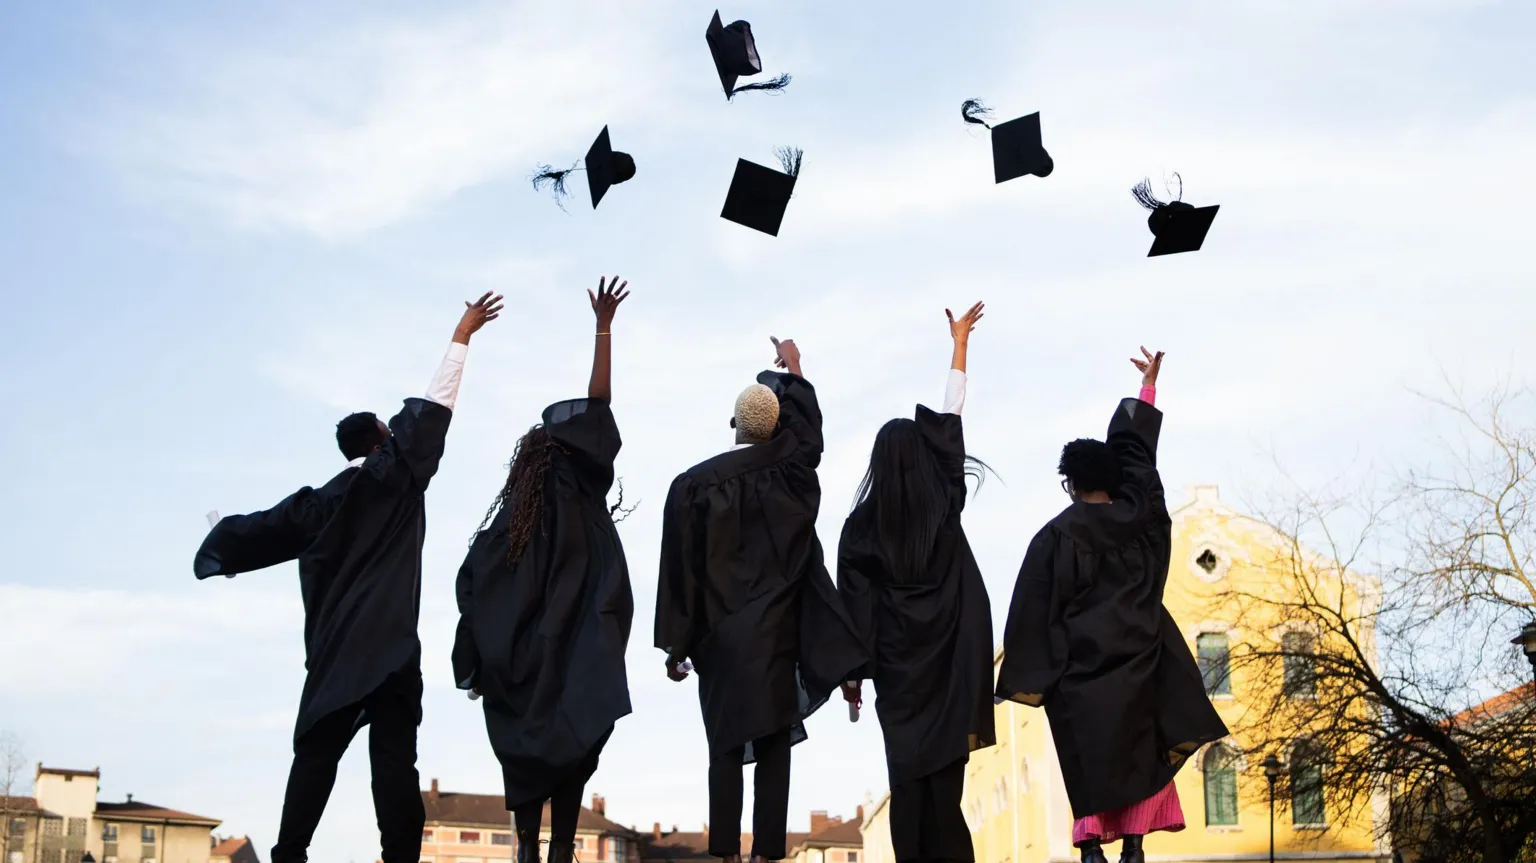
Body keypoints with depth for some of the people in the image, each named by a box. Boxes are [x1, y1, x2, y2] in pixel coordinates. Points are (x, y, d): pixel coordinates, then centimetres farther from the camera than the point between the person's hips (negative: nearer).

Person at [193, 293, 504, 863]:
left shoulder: (318, 503, 14)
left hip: (332, 648, 4)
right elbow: (431, 409, 4)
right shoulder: (397, 476, 4)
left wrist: (218, 542, 42)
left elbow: (261, 530, 21)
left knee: (316, 753, 5)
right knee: (394, 757, -8)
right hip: (390, 644, -4)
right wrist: (462, 337, 10)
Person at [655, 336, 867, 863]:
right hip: (777, 632, 1)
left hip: (719, 637, 0)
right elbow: (807, 426, 23)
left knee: (726, 747, 4)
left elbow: (681, 569, -4)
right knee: (774, 747, 0)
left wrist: (676, 646, 2)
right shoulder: (791, 468, 0)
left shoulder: (694, 483, -4)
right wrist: (793, 371, 40)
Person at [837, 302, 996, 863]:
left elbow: (855, 602, -4)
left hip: (897, 663, 0)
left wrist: (851, 669, 4)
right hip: (951, 657, 0)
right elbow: (952, 417, 5)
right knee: (946, 767, -2)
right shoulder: (945, 503, -3)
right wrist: (959, 343, 13)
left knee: (907, 769, 3)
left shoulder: (862, 526, -5)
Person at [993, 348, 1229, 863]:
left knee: (1089, 753, 1)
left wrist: (1028, 677, -5)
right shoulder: (1138, 515, 2)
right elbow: (1138, 454, 14)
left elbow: (1035, 607, -8)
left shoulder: (1057, 534, -6)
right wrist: (1148, 385, 27)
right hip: (1140, 656, 3)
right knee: (1141, 748, 8)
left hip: (1081, 664, -2)